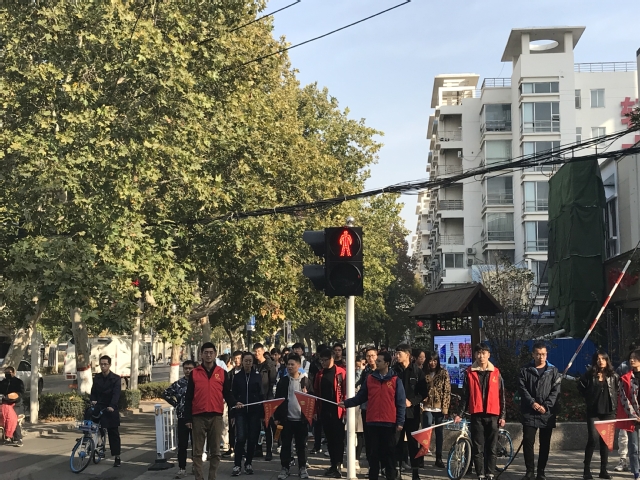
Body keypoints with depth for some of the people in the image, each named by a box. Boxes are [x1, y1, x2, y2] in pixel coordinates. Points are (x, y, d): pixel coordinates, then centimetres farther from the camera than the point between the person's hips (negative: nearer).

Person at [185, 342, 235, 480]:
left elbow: (227, 393, 7)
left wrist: (234, 403, -15)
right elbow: (189, 398, 4)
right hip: (198, 417, -1)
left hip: (216, 416, 1)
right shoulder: (194, 373, 5)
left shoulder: (222, 373, 7)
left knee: (215, 451, 4)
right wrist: (188, 418, -1)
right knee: (198, 451, 3)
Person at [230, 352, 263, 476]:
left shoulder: (257, 376, 5)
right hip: (241, 411, -1)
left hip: (254, 411, 1)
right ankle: (237, 465, -7)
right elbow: (233, 394, 5)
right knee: (240, 438, -12)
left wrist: (262, 413, 0)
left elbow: (261, 395, 4)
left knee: (252, 438, 4)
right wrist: (235, 402, -17)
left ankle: (248, 464, 17)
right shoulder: (237, 377, 5)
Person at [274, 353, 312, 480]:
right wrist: (276, 417, 0)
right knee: (286, 444, 4)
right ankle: (285, 468, 11)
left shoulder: (306, 381, 1)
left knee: (301, 445, 7)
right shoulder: (283, 381, 4)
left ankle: (303, 468, 16)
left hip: (301, 419, -1)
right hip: (286, 418, 1)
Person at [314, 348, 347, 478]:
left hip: (337, 411, -5)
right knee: (329, 439, 11)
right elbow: (316, 393, 12)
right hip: (324, 411, 5)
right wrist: (316, 410, 8)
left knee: (338, 438, -2)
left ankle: (338, 466, -1)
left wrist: (346, 410, -13)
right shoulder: (320, 374, 10)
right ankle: (333, 465, 18)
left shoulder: (341, 372, -6)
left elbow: (346, 392, -9)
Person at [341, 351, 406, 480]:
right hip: (373, 422, 3)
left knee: (389, 453, 5)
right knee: (374, 453, 9)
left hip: (389, 423, -2)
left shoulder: (396, 380, -1)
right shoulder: (369, 379, 7)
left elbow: (401, 403, -2)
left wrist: (400, 422, -7)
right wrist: (346, 403, -5)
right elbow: (360, 397, 8)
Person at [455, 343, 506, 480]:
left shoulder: (496, 373, 6)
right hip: (476, 415, 0)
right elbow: (465, 395, 7)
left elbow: (501, 396, 7)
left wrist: (502, 415, 2)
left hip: (492, 415, 0)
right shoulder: (469, 373, 4)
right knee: (477, 448, 1)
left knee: (491, 448, 3)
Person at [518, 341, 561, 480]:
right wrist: (532, 403, -14)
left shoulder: (553, 371, 8)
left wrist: (546, 406, -11)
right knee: (528, 441, -7)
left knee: (545, 444, 4)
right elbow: (522, 389, 0)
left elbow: (556, 391, 1)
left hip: (547, 413, 1)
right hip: (529, 413, -1)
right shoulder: (525, 370, 7)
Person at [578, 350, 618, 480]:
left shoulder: (613, 376, 4)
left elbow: (617, 391, 12)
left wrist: (614, 404, 2)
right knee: (593, 438, -10)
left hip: (609, 412, 2)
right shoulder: (589, 375, -1)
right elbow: (581, 387, 8)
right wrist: (590, 398, 2)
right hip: (593, 412, -2)